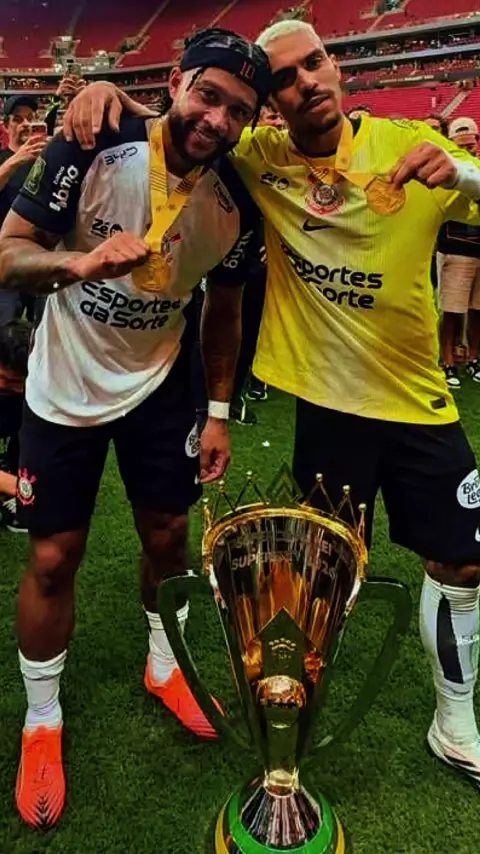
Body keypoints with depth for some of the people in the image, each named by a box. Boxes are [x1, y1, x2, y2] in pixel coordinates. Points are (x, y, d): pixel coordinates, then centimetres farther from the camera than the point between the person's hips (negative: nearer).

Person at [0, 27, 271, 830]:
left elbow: (223, 309, 5)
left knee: (168, 533, 12)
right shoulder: (93, 149, -20)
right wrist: (81, 262, -39)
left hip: (159, 383, 3)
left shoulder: (236, 207, -9)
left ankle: (163, 666, 40)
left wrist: (218, 413, 5)